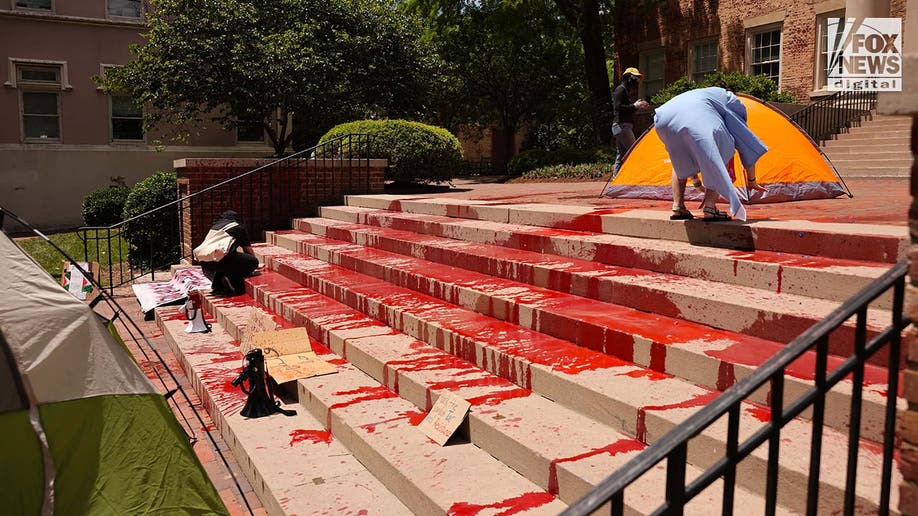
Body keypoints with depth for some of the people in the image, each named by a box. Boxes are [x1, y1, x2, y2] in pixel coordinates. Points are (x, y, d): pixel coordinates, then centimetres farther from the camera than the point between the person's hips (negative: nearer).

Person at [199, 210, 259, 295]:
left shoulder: (215, 225, 33)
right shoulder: (238, 227, 20)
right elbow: (248, 249, 28)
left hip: (205, 263, 6)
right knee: (253, 261, 9)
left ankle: (217, 287, 15)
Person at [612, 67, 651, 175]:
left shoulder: (625, 91, 22)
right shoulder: (621, 89, -9)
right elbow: (618, 107, -20)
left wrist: (639, 106, 15)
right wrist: (634, 106, -19)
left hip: (620, 126, 11)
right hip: (622, 126, -11)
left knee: (622, 153, 11)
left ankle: (616, 175, 12)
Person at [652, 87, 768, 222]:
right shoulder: (733, 104, 28)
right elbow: (746, 144, 27)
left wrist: (694, 179, 54)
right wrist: (752, 180, 36)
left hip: (665, 117, 6)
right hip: (695, 119, -6)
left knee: (680, 160, 30)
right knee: (717, 161, 15)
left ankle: (677, 207, 22)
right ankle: (710, 208, 3)